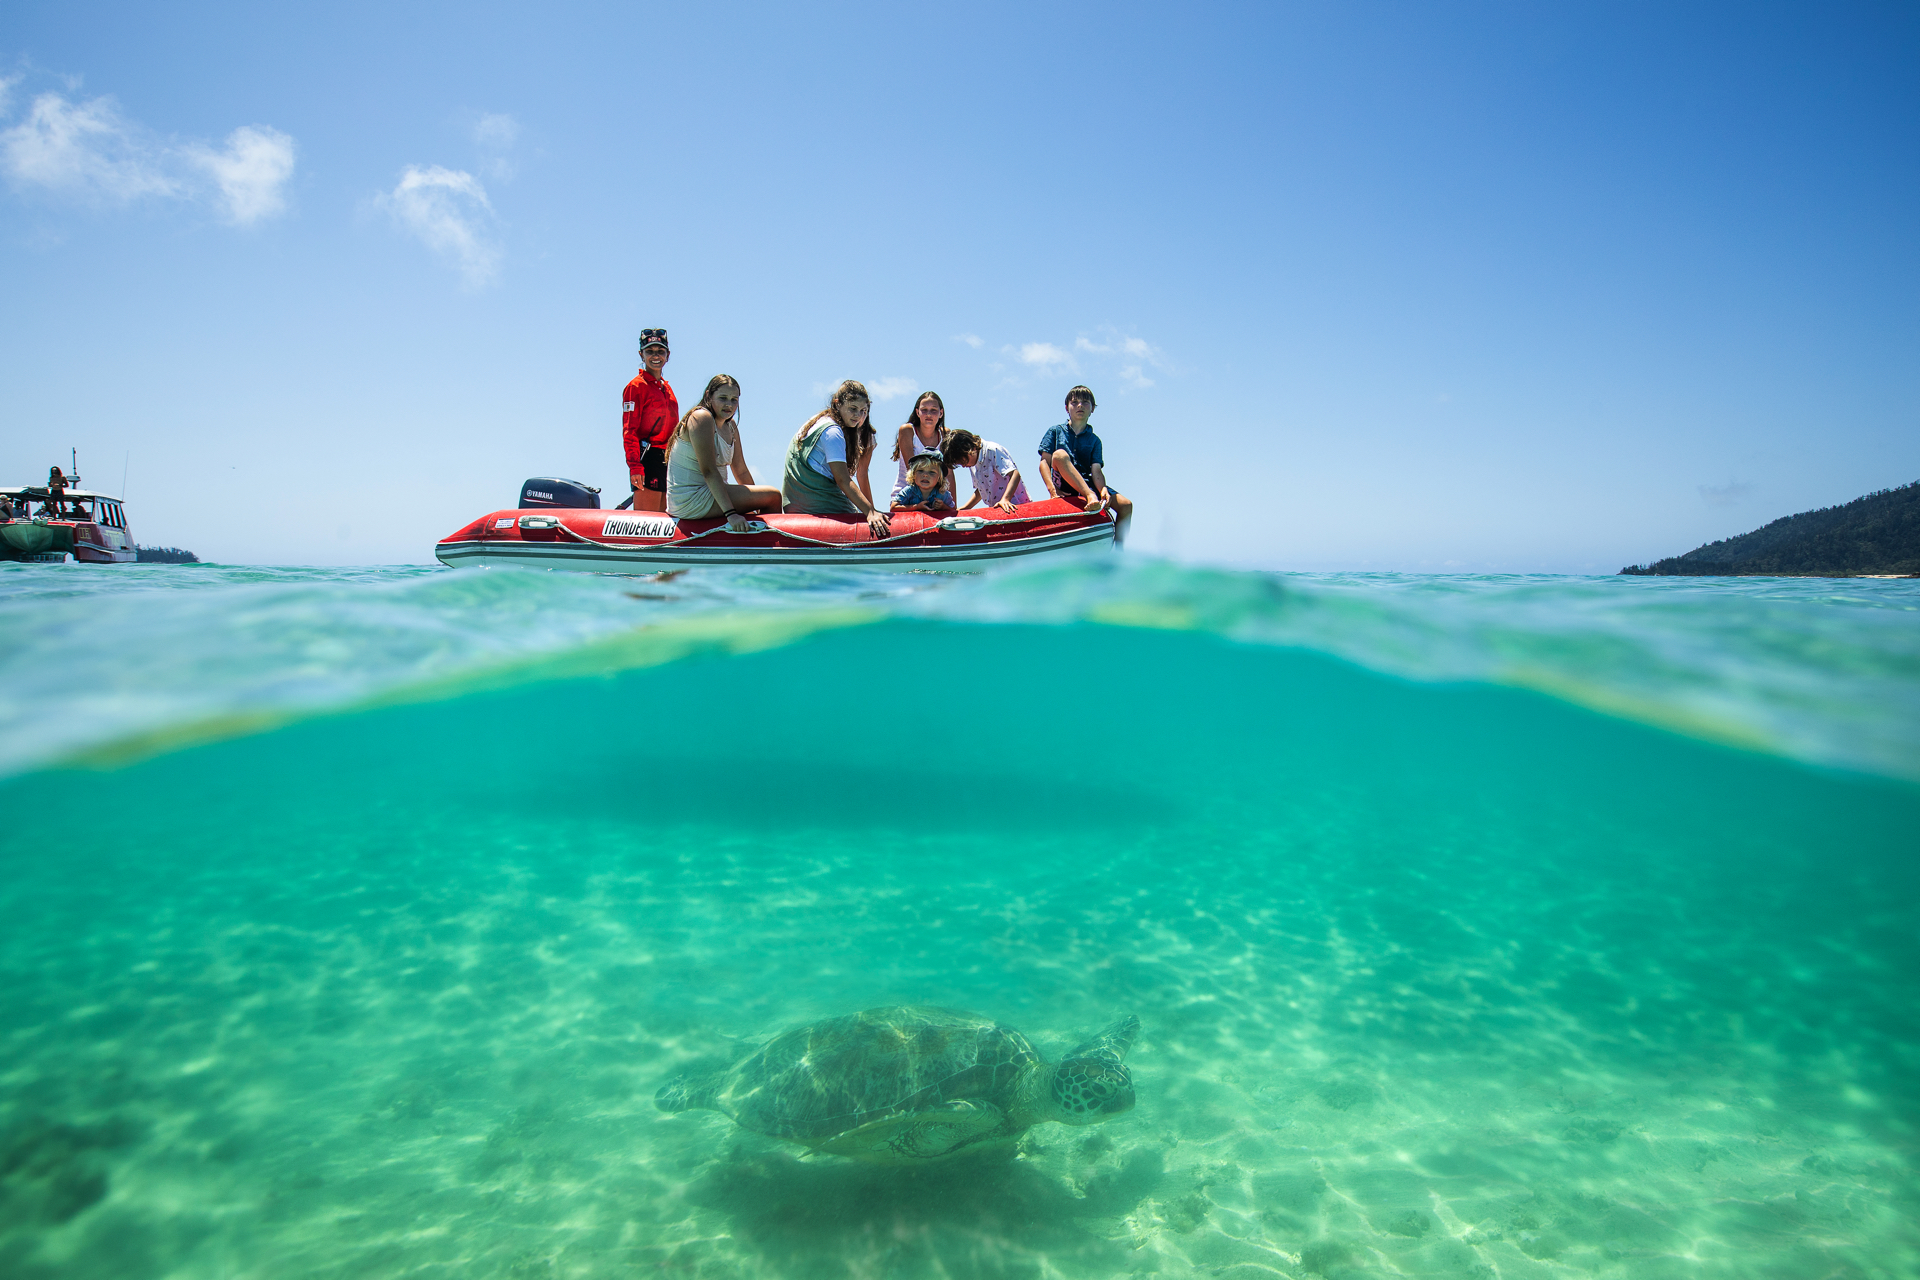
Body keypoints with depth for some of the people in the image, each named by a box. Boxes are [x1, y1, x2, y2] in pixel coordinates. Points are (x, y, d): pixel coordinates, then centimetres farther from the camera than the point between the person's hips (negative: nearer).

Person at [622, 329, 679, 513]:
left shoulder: (666, 387, 19)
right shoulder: (636, 386, -4)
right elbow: (629, 430, -11)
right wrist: (634, 466, -20)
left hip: (668, 459, 8)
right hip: (648, 457, -8)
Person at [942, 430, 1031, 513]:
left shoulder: (993, 450, -8)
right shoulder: (974, 465, 17)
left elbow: (1015, 474, -20)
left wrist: (1005, 499, -32)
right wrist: (963, 509, 17)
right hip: (996, 509, 7)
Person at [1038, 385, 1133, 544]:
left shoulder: (1094, 440, 16)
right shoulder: (1055, 431, 11)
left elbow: (1096, 470, 1)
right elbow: (1044, 461, -1)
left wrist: (1103, 489, -21)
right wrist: (1051, 489, -19)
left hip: (1087, 483, 3)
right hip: (1063, 486, -3)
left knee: (1126, 505, -18)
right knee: (1060, 455, -33)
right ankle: (1090, 496, -44)